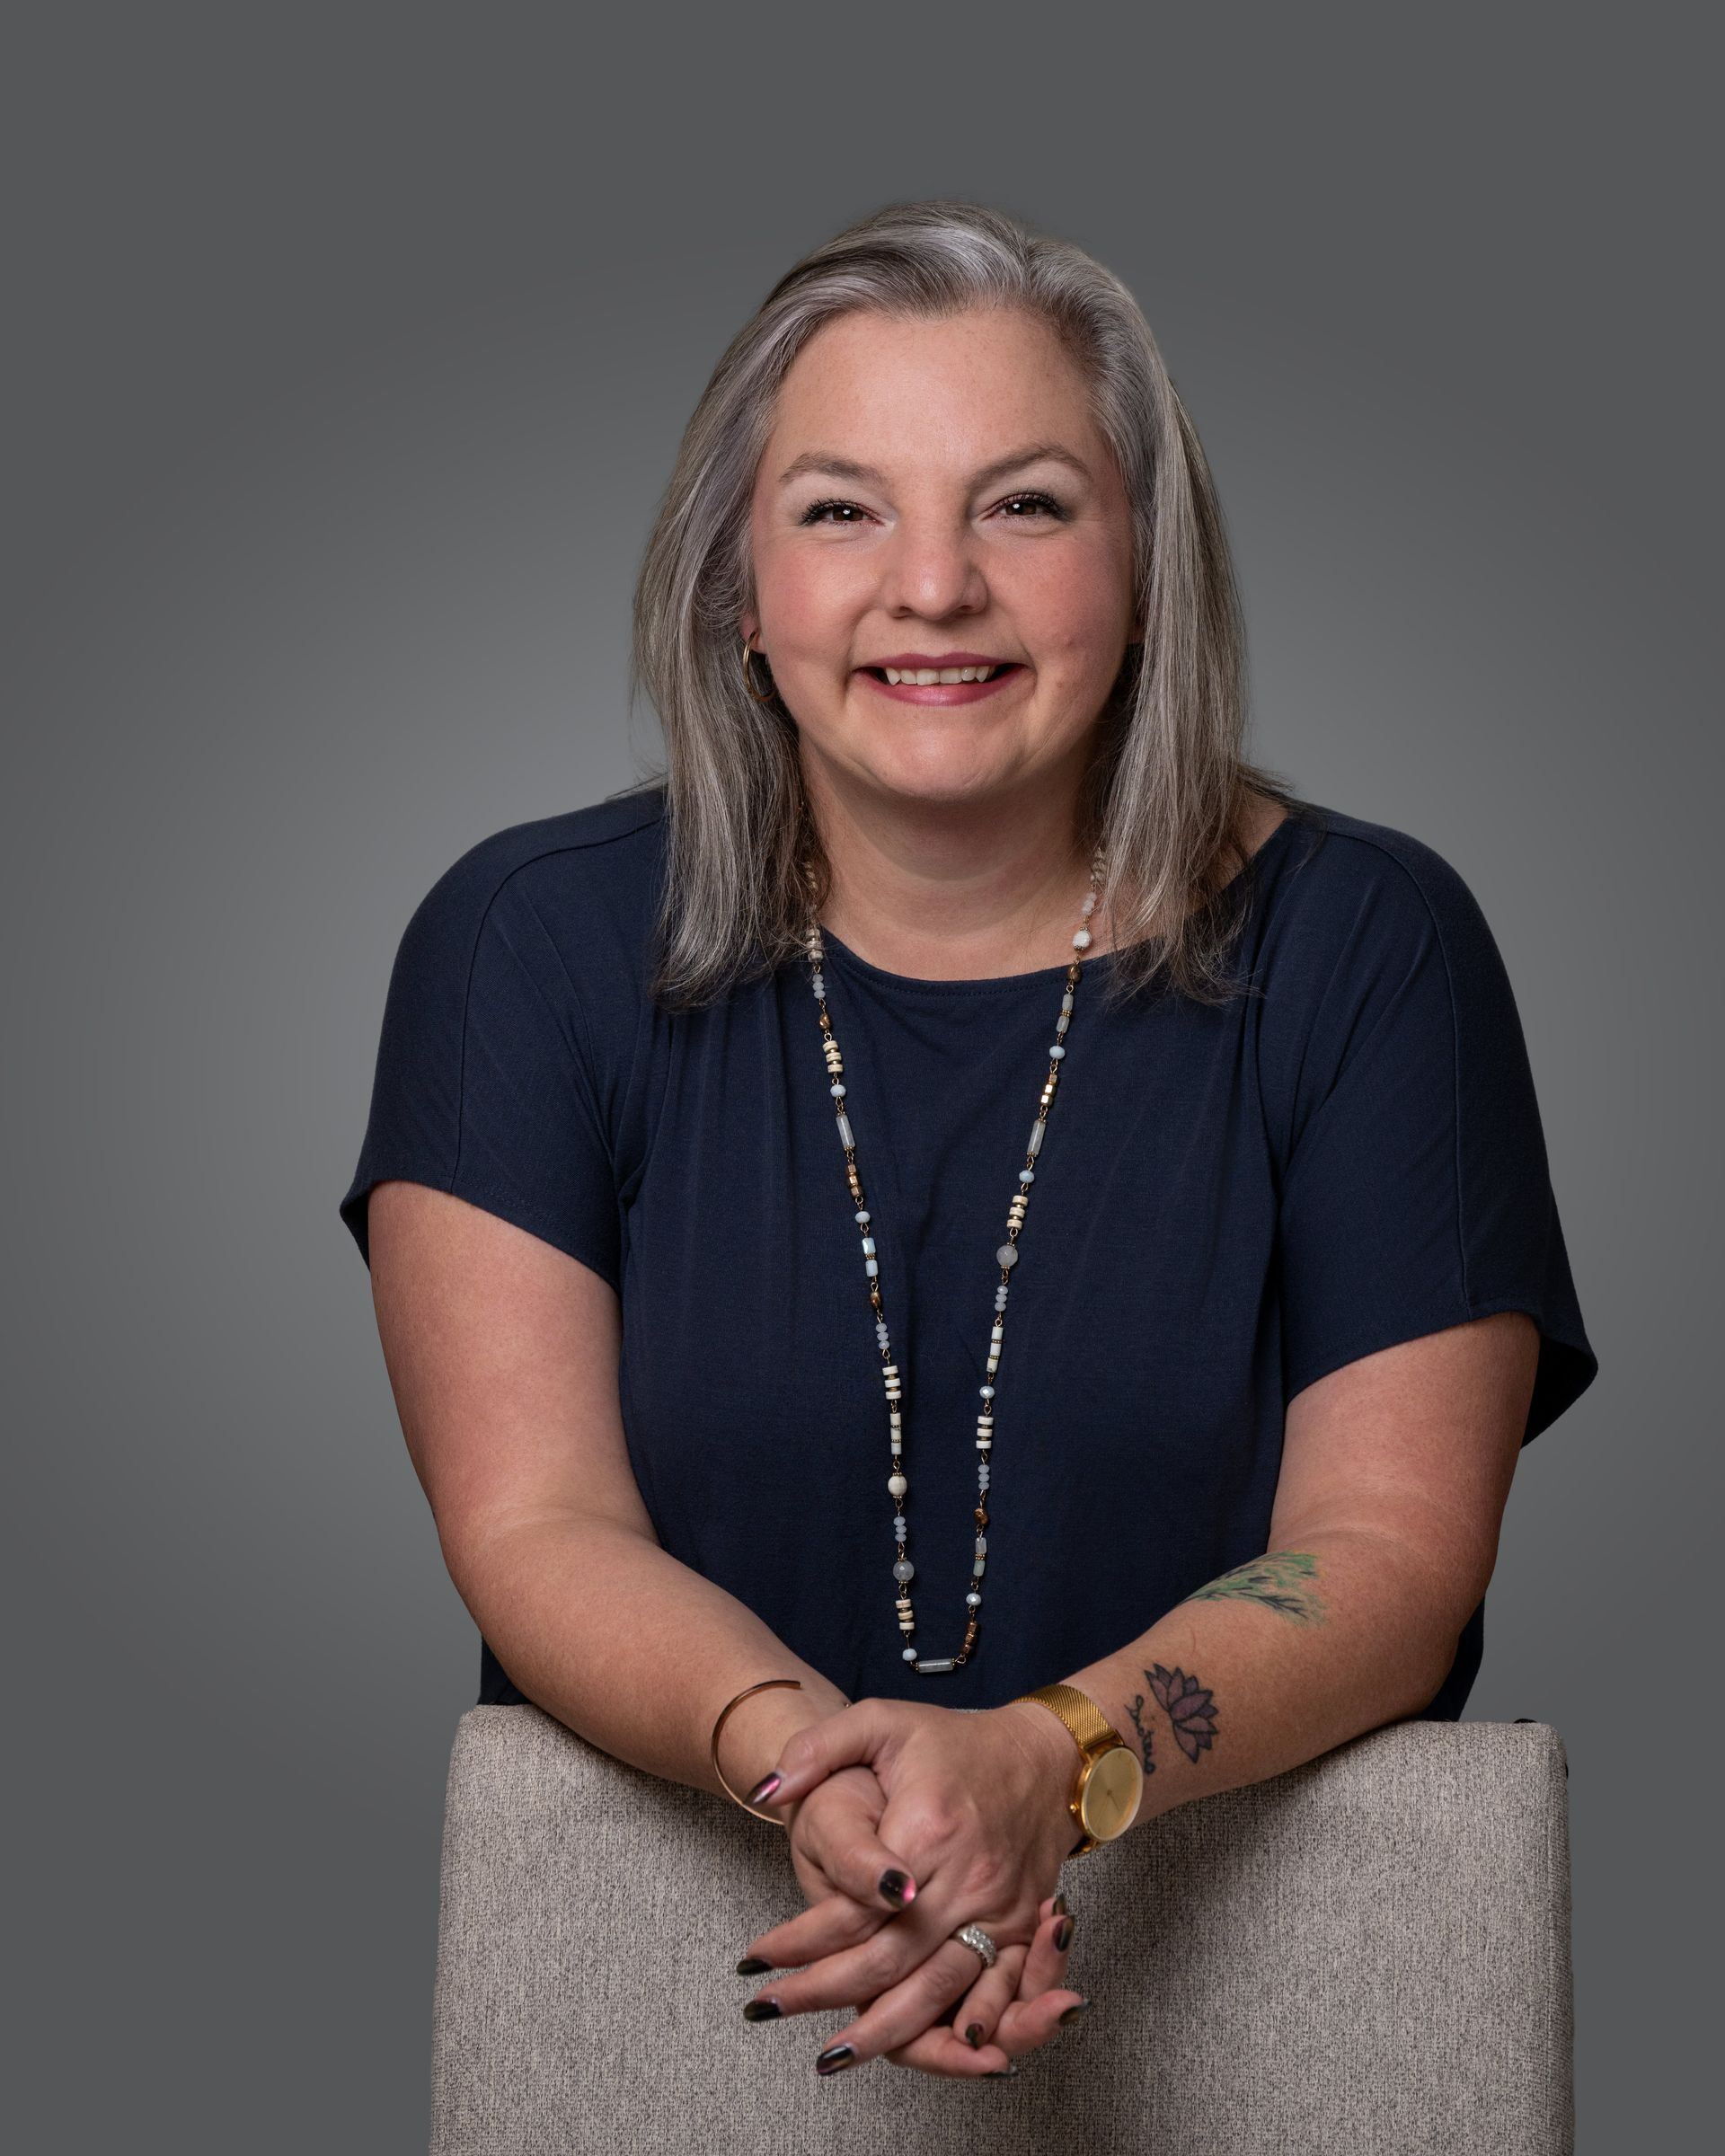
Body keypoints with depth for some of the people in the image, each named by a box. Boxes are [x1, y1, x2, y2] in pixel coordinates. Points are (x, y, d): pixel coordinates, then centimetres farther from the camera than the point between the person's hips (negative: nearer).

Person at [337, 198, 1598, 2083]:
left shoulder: (1363, 948, 1)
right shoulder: (531, 943, 2)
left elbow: (1390, 1555, -4)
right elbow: (536, 1530, -4)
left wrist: (1046, 1768, -23)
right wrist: (800, 1760, -25)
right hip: (681, 1935, 0)